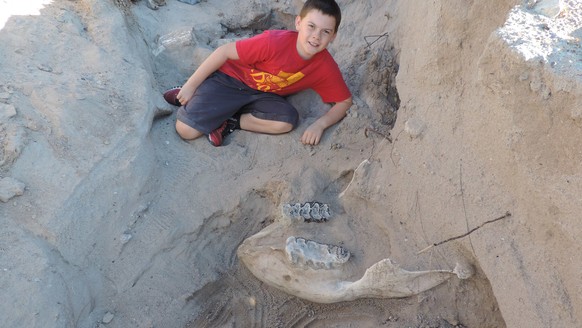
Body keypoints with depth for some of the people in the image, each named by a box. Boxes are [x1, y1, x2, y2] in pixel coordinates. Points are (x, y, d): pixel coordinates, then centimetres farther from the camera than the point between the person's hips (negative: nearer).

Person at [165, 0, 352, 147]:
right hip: (230, 79, -4)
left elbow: (344, 101, -6)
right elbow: (225, 52, -19)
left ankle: (230, 122, -10)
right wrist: (191, 85, -13)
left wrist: (319, 124, -25)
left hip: (263, 95, 4)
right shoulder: (274, 41, -29)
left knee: (287, 121, -27)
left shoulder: (326, 67, -17)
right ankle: (189, 96, 15)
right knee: (187, 130, -15)